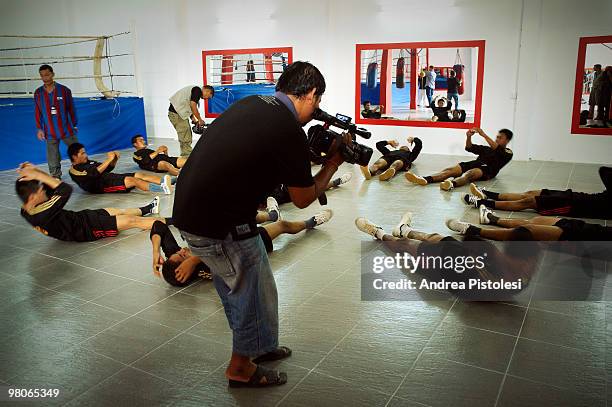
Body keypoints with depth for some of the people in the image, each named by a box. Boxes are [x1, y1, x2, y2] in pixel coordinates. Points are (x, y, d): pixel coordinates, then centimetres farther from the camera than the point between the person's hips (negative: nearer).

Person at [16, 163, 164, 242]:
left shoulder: (26, 210, -5)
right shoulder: (41, 213, -34)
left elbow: (51, 186, 2)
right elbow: (66, 189, -31)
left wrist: (35, 171, -17)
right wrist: (37, 174, -27)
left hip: (79, 218, 9)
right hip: (86, 229, -9)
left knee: (121, 211, 25)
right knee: (134, 221, -2)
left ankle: (147, 209, 50)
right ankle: (170, 221, 9)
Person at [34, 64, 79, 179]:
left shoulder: (64, 90, -3)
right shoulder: (38, 93, 3)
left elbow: (71, 108, 3)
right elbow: (37, 112, 7)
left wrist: (74, 125, 6)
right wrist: (39, 129, 2)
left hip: (67, 130, -1)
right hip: (50, 133, 2)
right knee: (53, 161, 5)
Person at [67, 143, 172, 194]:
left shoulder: (89, 162, 26)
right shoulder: (74, 170, 0)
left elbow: (108, 169, 24)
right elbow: (95, 173, -17)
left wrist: (114, 159, 4)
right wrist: (109, 159, -15)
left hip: (111, 178, 9)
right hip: (101, 185, -8)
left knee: (140, 175, -13)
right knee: (132, 180, -29)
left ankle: (164, 182, -30)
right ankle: (162, 188, -46)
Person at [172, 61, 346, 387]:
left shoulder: (249, 104, 5)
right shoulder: (289, 131, -19)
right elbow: (303, 198, -5)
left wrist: (312, 153, 13)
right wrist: (333, 162, 7)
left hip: (191, 210, 9)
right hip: (219, 226, -9)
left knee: (242, 289, 24)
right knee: (252, 294, 12)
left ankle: (261, 346, 44)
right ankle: (242, 369, 33)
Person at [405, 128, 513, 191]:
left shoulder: (507, 153, 16)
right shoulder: (487, 149, 35)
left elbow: (496, 148, -7)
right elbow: (470, 148, 27)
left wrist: (483, 135, -13)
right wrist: (468, 137, 6)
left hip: (487, 170, -6)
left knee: (469, 173, -39)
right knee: (451, 170, -20)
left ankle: (452, 184, -71)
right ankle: (425, 179, -43)